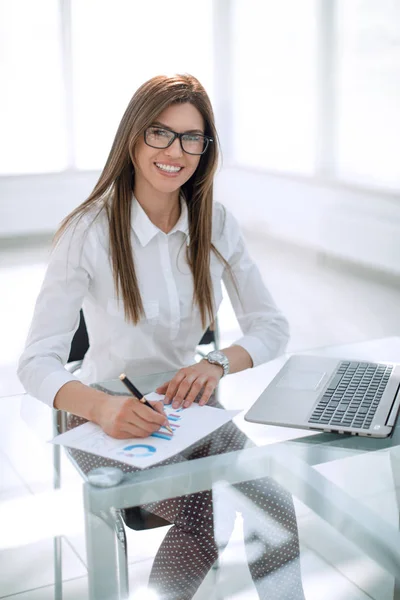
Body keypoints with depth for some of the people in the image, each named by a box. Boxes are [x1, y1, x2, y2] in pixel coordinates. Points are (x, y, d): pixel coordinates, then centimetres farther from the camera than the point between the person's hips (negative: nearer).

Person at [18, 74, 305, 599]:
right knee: (209, 519, -26)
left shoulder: (216, 224, -2)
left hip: (188, 402, 4)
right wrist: (102, 407, -40)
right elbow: (37, 362, -20)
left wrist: (219, 364, -23)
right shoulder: (89, 231, -15)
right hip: (110, 417, -4)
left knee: (281, 514, -19)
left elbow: (271, 325, -1)